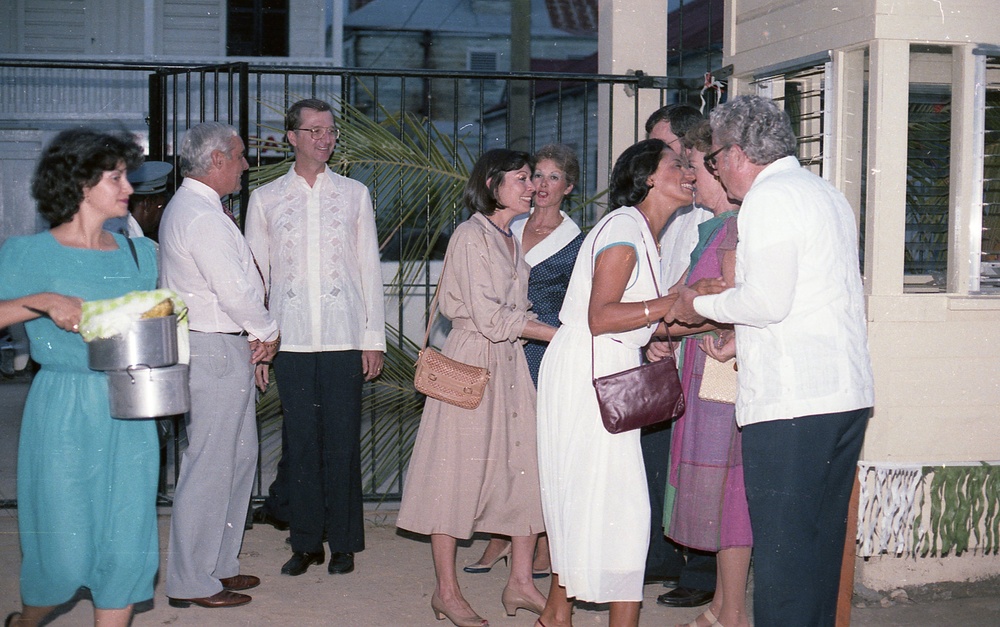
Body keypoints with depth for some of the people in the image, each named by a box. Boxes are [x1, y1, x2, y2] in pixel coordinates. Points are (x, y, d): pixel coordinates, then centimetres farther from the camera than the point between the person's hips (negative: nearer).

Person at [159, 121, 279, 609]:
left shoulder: (188, 208, 16)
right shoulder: (202, 217, -18)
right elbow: (235, 291, -21)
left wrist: (254, 334, 6)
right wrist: (267, 332, -4)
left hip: (226, 348, 11)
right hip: (215, 351, -11)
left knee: (239, 458, 17)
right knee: (209, 467, -4)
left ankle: (218, 564, 27)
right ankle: (190, 582, 5)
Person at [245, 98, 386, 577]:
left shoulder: (354, 194, 10)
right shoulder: (265, 198, 9)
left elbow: (369, 268, 9)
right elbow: (255, 273, 9)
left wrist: (374, 339, 3)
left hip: (344, 340, 0)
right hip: (290, 340, 0)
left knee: (342, 443, 1)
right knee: (301, 443, 3)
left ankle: (344, 542, 12)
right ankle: (306, 542, 14)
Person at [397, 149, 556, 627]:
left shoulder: (510, 239, 16)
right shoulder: (471, 236, -10)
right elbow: (488, 316, -16)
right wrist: (556, 334, -12)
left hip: (510, 363, 8)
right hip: (472, 362, -8)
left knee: (526, 466, 3)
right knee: (458, 471, -2)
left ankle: (520, 583, 13)